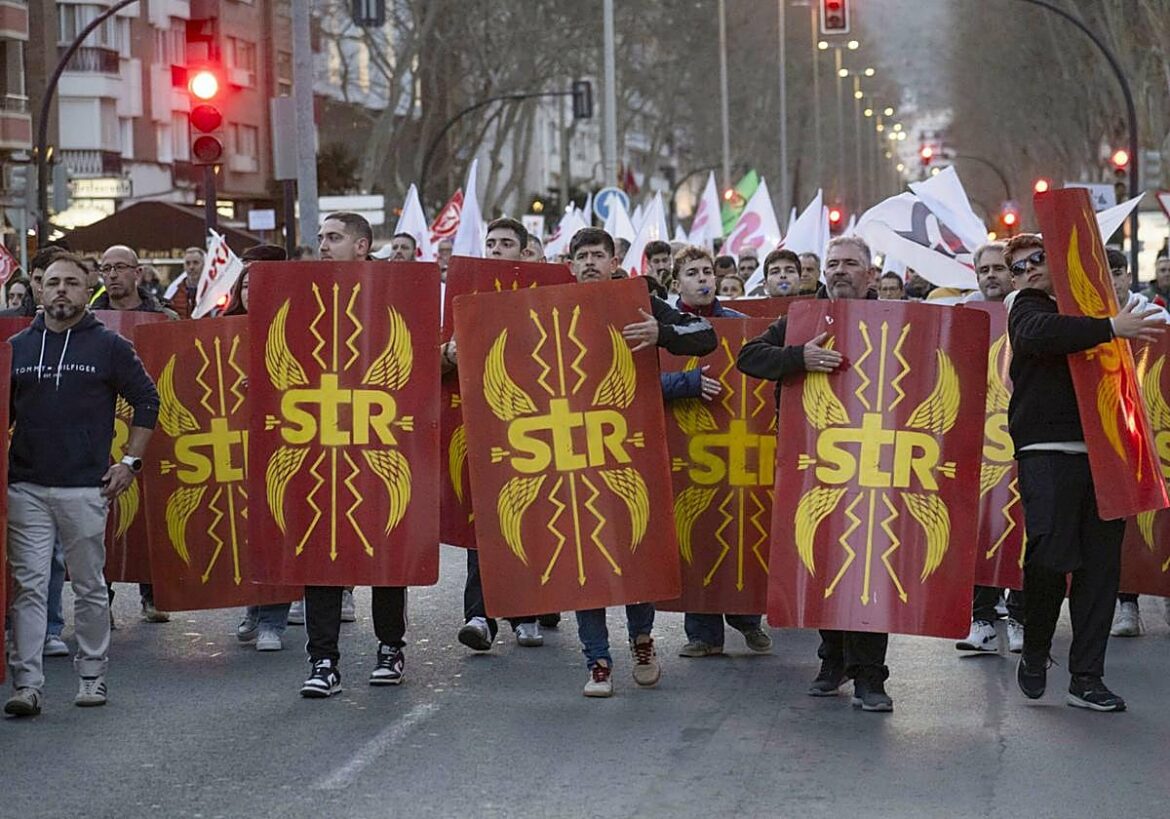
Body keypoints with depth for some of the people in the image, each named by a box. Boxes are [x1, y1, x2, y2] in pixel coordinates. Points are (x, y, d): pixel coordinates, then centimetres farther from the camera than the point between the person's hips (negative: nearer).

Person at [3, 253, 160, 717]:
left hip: (86, 488, -2)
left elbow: (147, 401, 8)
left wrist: (130, 462, 1)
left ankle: (92, 677, 17)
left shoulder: (109, 347, 4)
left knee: (90, 587, 6)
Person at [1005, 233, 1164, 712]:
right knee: (1051, 555, -14)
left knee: (1100, 564, 3)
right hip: (1047, 452, -6)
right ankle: (1035, 653, 11)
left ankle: (1086, 677, 8)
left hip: (1097, 453, 6)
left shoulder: (1082, 308, 21)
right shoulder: (1028, 310, 2)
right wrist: (1110, 328, -28)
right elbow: (1040, 334, -23)